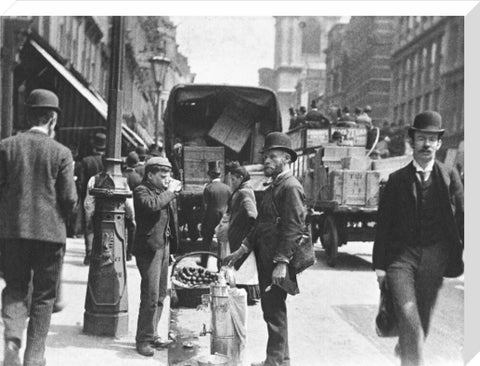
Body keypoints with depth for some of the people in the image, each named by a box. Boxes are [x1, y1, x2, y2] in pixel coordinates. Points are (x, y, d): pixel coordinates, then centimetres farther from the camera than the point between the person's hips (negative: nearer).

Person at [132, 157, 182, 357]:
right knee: (150, 296, -8)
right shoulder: (141, 191, -7)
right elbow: (152, 205, -28)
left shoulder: (162, 192, 17)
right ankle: (143, 339, 1)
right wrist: (170, 191, -18)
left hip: (164, 246, 9)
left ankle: (151, 334, 25)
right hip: (149, 248, -9)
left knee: (160, 295, 14)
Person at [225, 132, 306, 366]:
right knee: (271, 310, 15)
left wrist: (282, 263, -25)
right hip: (265, 259, 10)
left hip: (278, 261, -10)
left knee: (274, 311, -5)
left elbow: (294, 228, -20)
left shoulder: (291, 188, -13)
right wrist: (242, 249, 17)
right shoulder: (273, 188, 19)